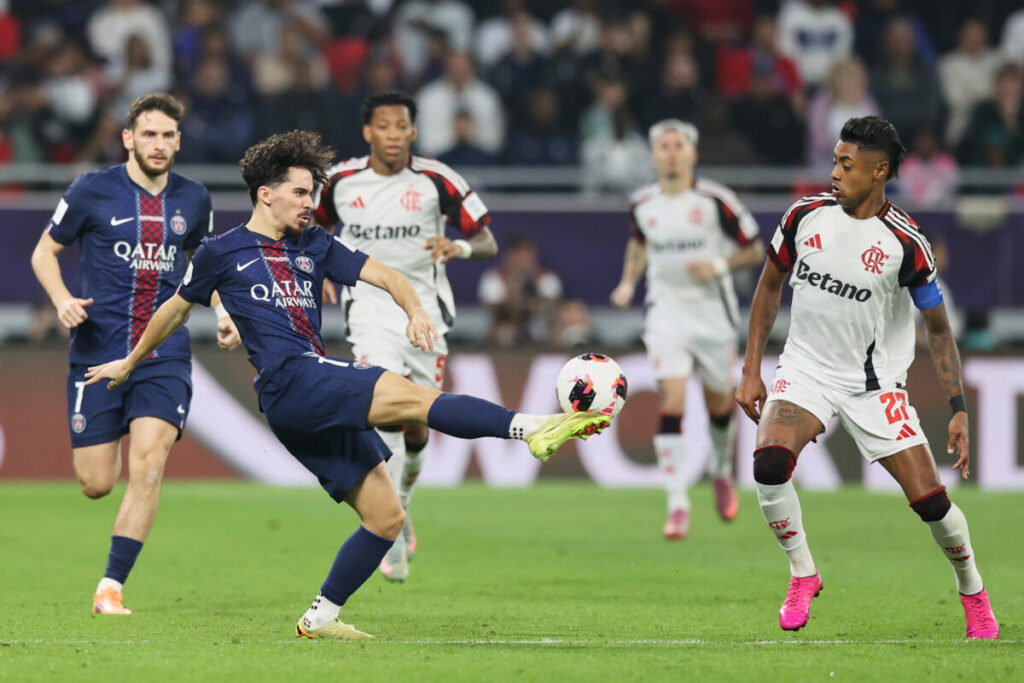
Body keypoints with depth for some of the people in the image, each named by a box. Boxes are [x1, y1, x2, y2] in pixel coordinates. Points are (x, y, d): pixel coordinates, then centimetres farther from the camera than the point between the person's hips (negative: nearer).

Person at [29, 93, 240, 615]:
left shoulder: (193, 200, 6)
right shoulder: (93, 191, -4)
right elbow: (45, 250, 7)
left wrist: (224, 314, 7)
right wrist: (62, 299, -13)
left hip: (165, 358, 1)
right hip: (97, 353, -1)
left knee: (148, 464, -18)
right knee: (96, 483, -1)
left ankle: (111, 587, -11)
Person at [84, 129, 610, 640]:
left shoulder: (314, 246, 20)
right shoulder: (221, 254, 8)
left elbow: (384, 275, 13)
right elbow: (176, 309, 22)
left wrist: (415, 311, -9)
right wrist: (129, 363, 34)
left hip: (325, 396, 7)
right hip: (289, 383, -7)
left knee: (386, 516, 3)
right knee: (412, 396, -26)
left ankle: (320, 618, 12)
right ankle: (532, 427, -42)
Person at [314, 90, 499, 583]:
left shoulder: (437, 181, -5)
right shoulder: (340, 181, -1)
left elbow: (488, 243, -4)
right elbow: (314, 225, 20)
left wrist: (461, 247, -26)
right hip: (370, 309, -1)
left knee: (416, 427, 5)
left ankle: (401, 503, 37)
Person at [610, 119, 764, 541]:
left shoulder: (715, 201, -10)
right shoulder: (642, 204, 1)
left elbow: (754, 250, -3)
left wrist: (719, 265, -19)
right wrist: (628, 281, 10)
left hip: (713, 312, -1)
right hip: (666, 312, 1)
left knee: (719, 402, 13)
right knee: (672, 404, -14)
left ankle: (722, 470, 44)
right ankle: (677, 504, -12)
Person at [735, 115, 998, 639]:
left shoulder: (905, 243, -14)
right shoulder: (806, 216, -6)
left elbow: (938, 328, -5)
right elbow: (770, 286, 8)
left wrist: (959, 410, -10)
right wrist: (751, 373, 5)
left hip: (875, 382, -2)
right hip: (805, 370, 2)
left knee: (930, 501, -7)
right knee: (769, 461, -26)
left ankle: (973, 591, 22)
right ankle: (802, 575, -4)